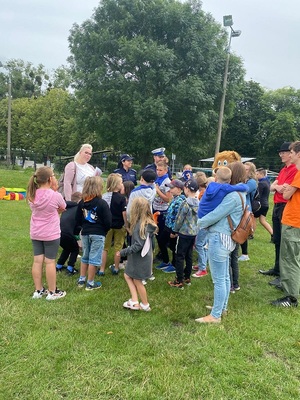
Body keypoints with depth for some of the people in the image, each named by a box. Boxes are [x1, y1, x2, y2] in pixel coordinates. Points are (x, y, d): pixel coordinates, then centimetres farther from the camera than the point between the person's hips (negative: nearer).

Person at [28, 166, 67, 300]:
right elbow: (62, 209, 0)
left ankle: (38, 290, 22)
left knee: (37, 261, 11)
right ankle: (52, 292, 15)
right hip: (51, 234, -5)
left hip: (35, 234, 5)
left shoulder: (32, 195, -4)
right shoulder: (55, 195, -18)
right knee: (50, 262, 4)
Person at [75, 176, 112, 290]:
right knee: (94, 259, 3)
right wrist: (104, 231, 6)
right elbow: (108, 222, -12)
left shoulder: (81, 202, 2)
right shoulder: (102, 203, -15)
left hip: (85, 233, 6)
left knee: (85, 257, 19)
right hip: (98, 234, -5)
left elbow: (78, 220, 9)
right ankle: (90, 283, 11)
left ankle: (81, 280, 27)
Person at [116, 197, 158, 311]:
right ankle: (135, 302, 20)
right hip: (143, 256, 9)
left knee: (137, 281, 11)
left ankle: (145, 305, 29)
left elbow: (137, 246, -26)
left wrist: (122, 252, -18)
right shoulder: (148, 222, 1)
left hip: (139, 258, -9)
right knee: (127, 275, 19)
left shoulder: (140, 225, -26)